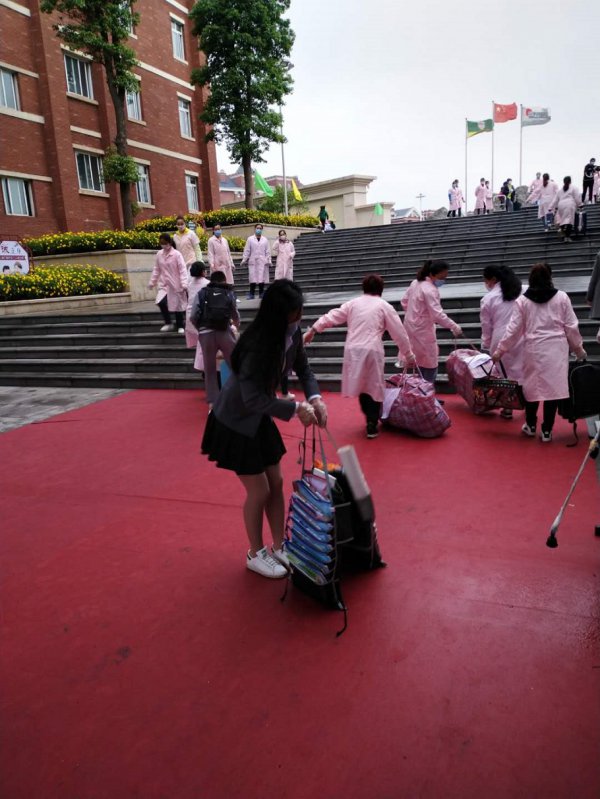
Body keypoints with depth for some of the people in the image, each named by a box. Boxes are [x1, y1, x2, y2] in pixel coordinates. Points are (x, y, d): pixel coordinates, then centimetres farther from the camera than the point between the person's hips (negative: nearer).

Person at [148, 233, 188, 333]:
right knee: (161, 302, -14)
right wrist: (152, 282, 11)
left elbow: (182, 269, -15)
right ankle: (168, 324, 6)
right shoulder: (159, 254, 3)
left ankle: (180, 326, 23)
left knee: (178, 305, 5)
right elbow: (156, 269, 11)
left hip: (176, 284, -3)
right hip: (164, 284, 4)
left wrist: (184, 284, -24)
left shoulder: (177, 254, -11)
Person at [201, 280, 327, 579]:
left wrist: (315, 398, -15)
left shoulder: (292, 333, -10)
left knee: (277, 484, 13)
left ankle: (279, 547, 32)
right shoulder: (256, 345, -32)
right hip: (235, 423, -7)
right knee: (259, 492, 3)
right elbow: (253, 399, -33)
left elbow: (303, 368, 3)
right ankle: (256, 554, 26)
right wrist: (295, 408, -33)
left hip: (260, 419, 7)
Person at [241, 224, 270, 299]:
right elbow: (247, 250, 4)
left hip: (262, 261, 1)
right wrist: (244, 260, -3)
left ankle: (261, 294, 7)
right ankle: (251, 294, 0)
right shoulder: (250, 239, 8)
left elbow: (268, 251, 8)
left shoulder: (265, 239, 12)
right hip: (253, 261, -1)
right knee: (253, 278, -4)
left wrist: (268, 260, 0)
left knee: (262, 278, -1)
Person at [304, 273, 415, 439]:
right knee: (374, 387, 8)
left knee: (361, 384, 18)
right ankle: (372, 425, 9)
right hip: (372, 351, -3)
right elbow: (399, 332, 7)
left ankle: (370, 418, 31)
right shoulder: (384, 306, 6)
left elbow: (331, 316, 11)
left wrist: (313, 330, 16)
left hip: (353, 350, 3)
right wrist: (408, 355, 15)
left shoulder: (353, 303, 13)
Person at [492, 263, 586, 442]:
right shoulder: (561, 297, 2)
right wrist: (579, 350, 16)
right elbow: (571, 327, 5)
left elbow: (513, 329, 2)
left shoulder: (523, 300, 2)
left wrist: (500, 350, 11)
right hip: (556, 349, -1)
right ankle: (546, 430, 10)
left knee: (532, 386, 13)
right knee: (553, 387, 4)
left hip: (533, 349, 1)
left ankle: (531, 425, 27)